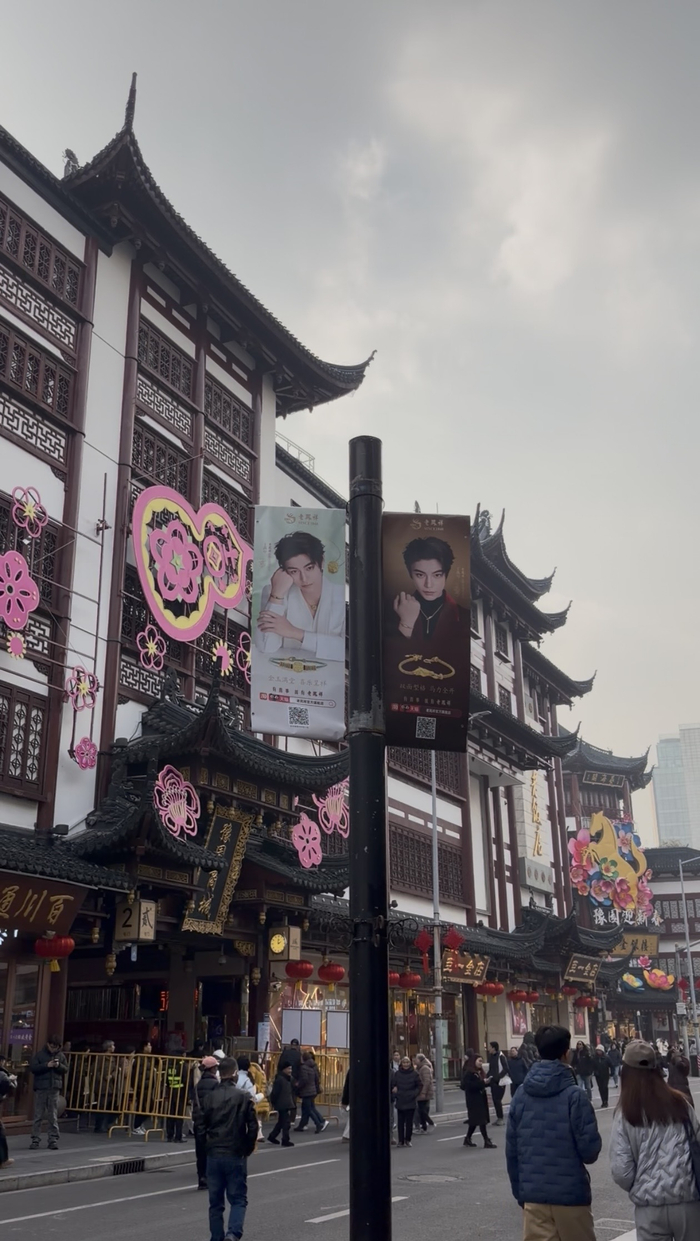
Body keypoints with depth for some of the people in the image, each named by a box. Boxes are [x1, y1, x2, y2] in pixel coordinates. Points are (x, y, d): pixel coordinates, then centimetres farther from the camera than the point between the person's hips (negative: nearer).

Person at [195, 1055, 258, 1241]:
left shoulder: (209, 1097, 0)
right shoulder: (243, 1097, -9)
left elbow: (199, 1125, 1)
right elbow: (252, 1127, -8)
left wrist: (208, 1145, 13)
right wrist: (247, 1149, 7)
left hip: (213, 1155, 3)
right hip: (235, 1155, -3)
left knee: (215, 1201, 14)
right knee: (238, 1199, 6)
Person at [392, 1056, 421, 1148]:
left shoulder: (414, 1074, -1)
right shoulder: (397, 1074, 1)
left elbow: (419, 1086, 5)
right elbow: (392, 1085, 7)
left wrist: (414, 1094, -7)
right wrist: (395, 1093, -9)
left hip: (411, 1102, -1)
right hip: (400, 1101, 1)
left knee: (409, 1122, 3)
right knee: (401, 1122, 2)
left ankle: (408, 1140, 14)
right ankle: (401, 1140, 8)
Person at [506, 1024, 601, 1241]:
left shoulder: (521, 1095, 0)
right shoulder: (574, 1096, -13)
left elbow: (511, 1150, 4)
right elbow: (590, 1151, -12)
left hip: (533, 1195, 3)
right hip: (570, 1193, -3)